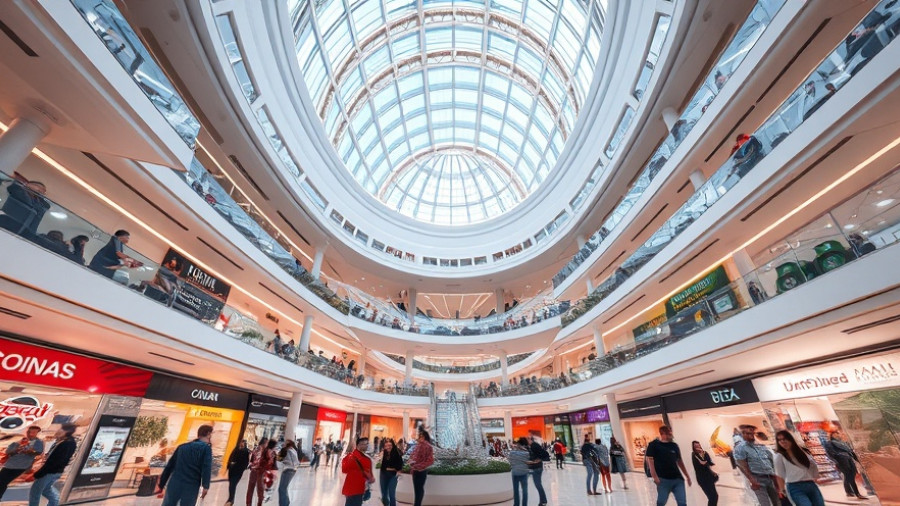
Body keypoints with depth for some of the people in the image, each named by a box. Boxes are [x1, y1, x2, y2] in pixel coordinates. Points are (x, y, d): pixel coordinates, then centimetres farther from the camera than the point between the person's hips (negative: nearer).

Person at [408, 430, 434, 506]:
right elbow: (412, 455, 15)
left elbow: (430, 461, -21)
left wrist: (419, 466, -20)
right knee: (416, 488, 18)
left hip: (422, 471, -7)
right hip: (415, 470, 7)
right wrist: (411, 461, -6)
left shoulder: (428, 446, -18)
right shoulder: (417, 445, 5)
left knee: (419, 488, 5)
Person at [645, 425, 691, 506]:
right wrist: (654, 476, -17)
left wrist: (687, 476, 19)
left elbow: (679, 461, 20)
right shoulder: (653, 445, -6)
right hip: (663, 479, -5)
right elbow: (650, 460, -11)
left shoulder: (674, 445, 11)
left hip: (677, 478, 5)